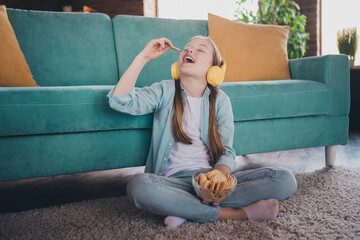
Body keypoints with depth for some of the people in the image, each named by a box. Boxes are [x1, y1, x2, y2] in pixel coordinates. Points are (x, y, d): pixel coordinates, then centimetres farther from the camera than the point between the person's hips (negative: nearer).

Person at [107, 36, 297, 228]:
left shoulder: (220, 100, 8)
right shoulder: (165, 91, 5)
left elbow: (226, 151, 3)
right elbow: (120, 100, -10)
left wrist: (220, 173, -20)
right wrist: (144, 57, -9)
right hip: (175, 180, -2)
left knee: (285, 179, -16)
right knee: (138, 185, -36)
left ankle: (187, 210, -25)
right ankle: (236, 213, -27)